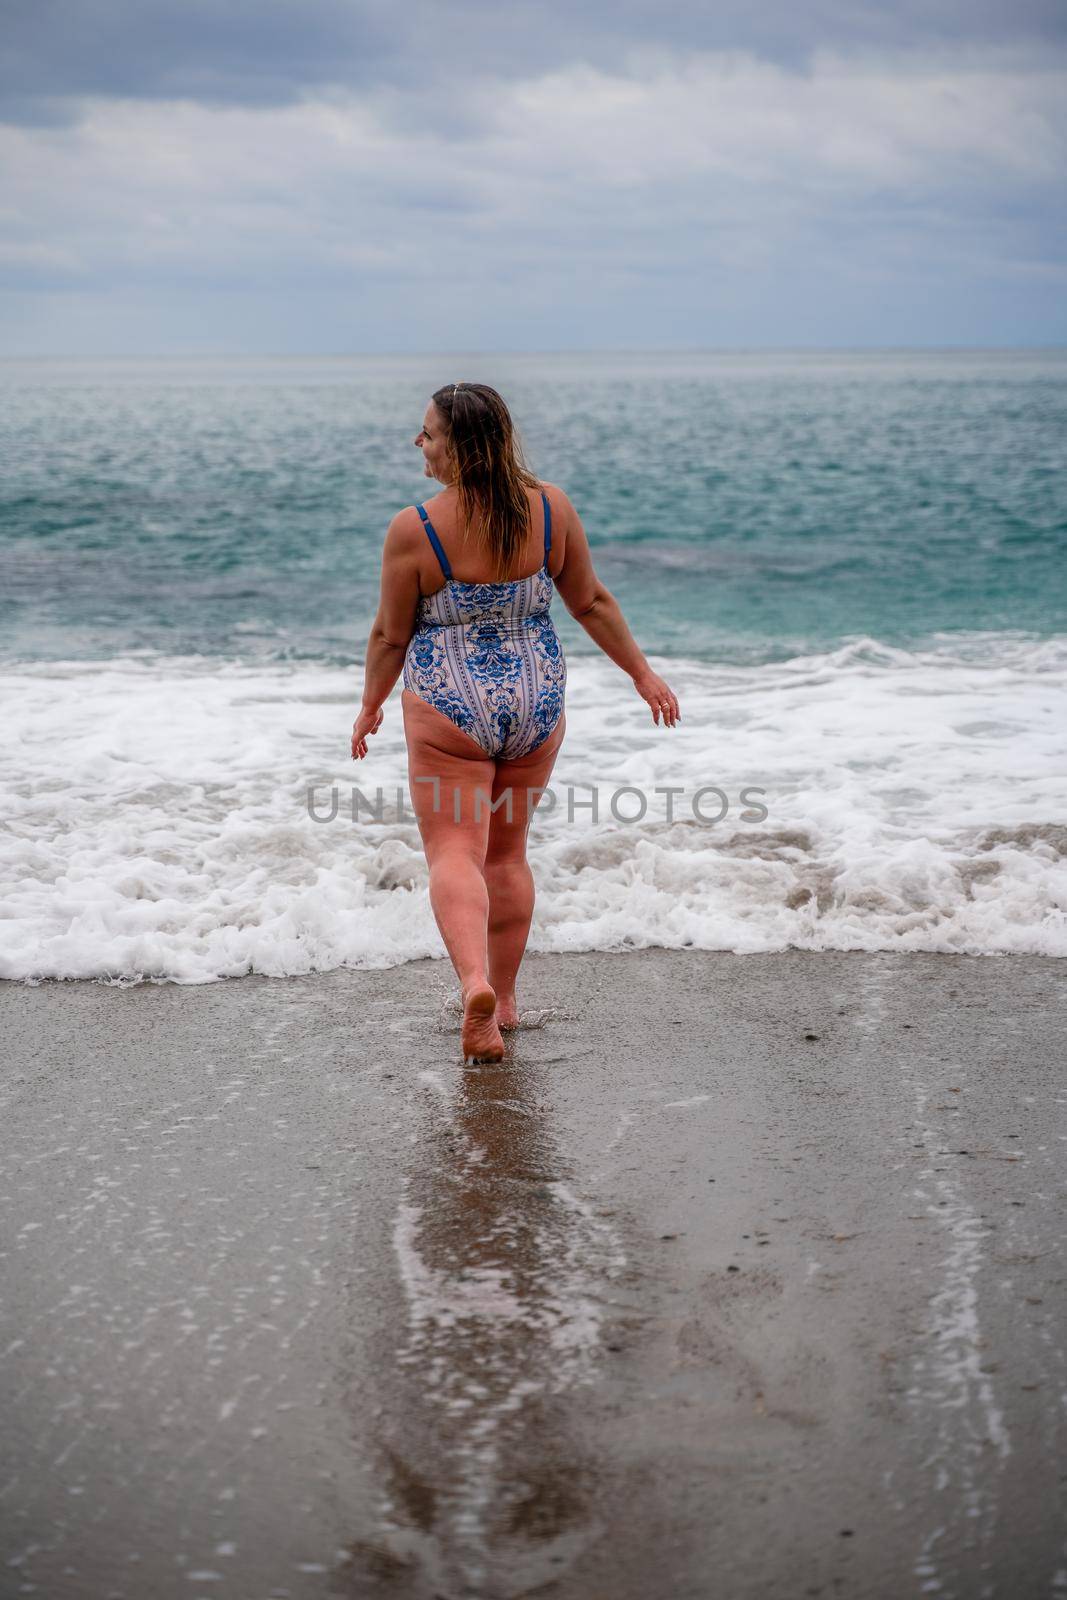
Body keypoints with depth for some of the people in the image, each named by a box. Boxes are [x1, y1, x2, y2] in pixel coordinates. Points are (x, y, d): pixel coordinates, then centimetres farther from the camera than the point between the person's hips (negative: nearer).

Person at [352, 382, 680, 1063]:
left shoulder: (415, 530, -15)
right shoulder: (551, 507, -5)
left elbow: (390, 635, -6)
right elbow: (591, 602, 3)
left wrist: (371, 704, 11)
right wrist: (643, 673, 15)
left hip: (449, 706, -4)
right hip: (535, 701, 4)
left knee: (455, 854, -3)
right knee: (507, 852, 17)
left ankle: (475, 982, -27)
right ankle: (505, 999, 25)